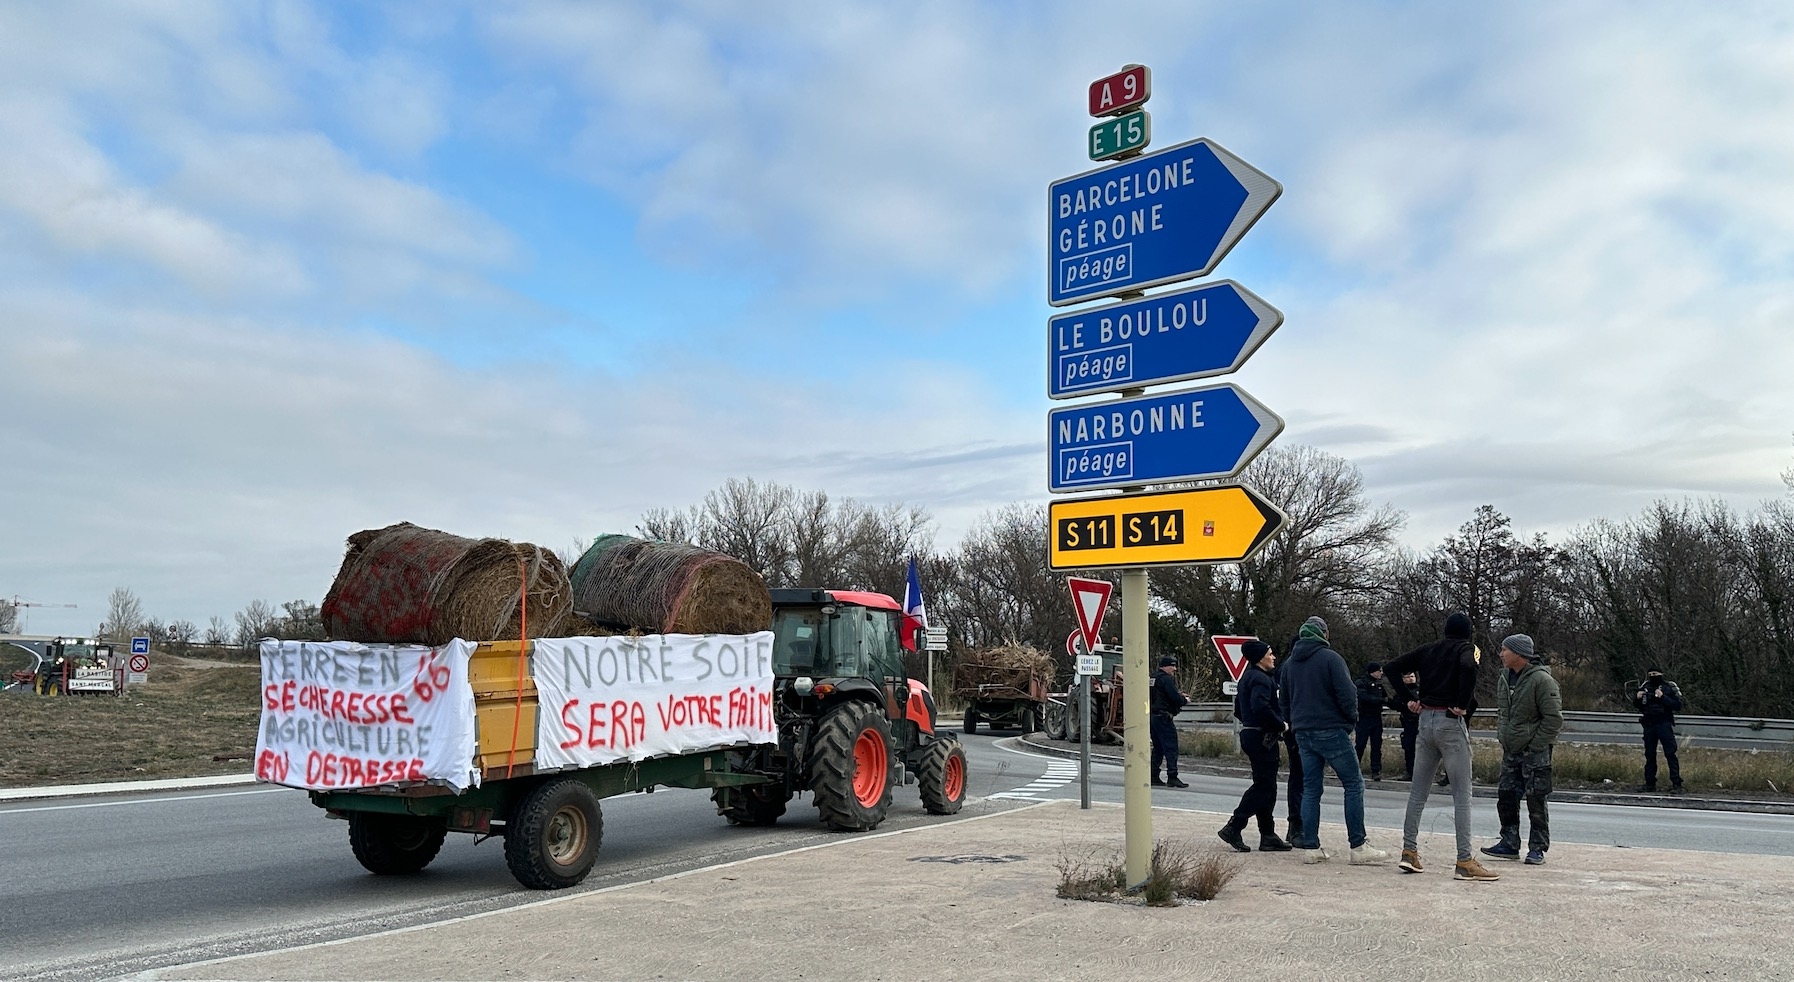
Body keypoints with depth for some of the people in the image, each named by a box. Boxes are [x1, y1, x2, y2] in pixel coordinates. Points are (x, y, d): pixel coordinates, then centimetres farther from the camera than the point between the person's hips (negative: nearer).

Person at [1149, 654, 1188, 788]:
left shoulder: (1153, 678, 17)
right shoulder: (1166, 679, -13)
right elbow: (1175, 698, -20)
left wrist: (1179, 695, 16)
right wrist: (1185, 700, 1)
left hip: (1152, 716, 10)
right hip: (1164, 718, -10)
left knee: (1158, 748, 14)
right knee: (1171, 748, -7)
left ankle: (1153, 777, 14)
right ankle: (1172, 777, -10)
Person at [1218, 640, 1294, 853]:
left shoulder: (1247, 677, 17)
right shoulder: (1261, 678, -14)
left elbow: (1238, 711, 22)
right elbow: (1261, 707, -29)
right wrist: (1281, 725, -17)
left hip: (1249, 733, 10)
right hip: (1263, 738, -10)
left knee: (1265, 786, 12)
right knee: (1263, 786, -7)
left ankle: (1268, 836, 14)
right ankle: (1233, 828, -7)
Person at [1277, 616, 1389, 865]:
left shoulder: (1290, 663, 13)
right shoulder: (1330, 658, -8)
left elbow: (1283, 701, 17)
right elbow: (1347, 694, -14)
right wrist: (1352, 719, 1)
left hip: (1302, 733, 7)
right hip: (1330, 730, -7)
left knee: (1310, 789, 9)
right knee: (1354, 784, 0)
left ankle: (1311, 847, 7)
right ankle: (1358, 847, -3)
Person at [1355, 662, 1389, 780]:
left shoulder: (1379, 684, 14)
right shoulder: (1361, 683, -8)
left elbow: (1386, 697, 13)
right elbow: (1364, 697, -22)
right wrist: (1383, 700, -22)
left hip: (1376, 718, 6)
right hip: (1364, 718, -6)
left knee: (1377, 746, 5)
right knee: (1360, 745, -4)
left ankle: (1376, 771, 7)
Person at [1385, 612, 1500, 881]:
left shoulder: (1428, 650, 12)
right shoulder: (1466, 649, -3)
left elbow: (1391, 668, 8)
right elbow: (1468, 667, -28)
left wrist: (1408, 699, 9)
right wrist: (1463, 704, -18)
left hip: (1425, 720, 6)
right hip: (1451, 722, -6)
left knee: (1418, 791, 11)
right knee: (1462, 795, -2)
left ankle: (1409, 851, 12)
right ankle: (1465, 861, -3)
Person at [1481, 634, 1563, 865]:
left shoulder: (1541, 680, -15)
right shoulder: (1504, 679, 10)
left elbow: (1554, 718, -16)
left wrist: (1535, 745, -16)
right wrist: (1502, 736, 12)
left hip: (1535, 753, -8)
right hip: (1510, 751, 8)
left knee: (1536, 801, -2)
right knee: (1506, 798, 9)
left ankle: (1537, 848, 8)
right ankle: (1509, 844, 19)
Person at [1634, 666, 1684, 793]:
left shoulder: (1669, 688, -6)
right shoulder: (1645, 686, 8)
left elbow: (1678, 705, -13)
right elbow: (1635, 701, 19)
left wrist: (1663, 697, -23)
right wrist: (1637, 697, -3)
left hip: (1664, 724, -5)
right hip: (1649, 725, 5)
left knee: (1670, 754, -9)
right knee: (1649, 755, 10)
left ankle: (1676, 784, -7)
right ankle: (1650, 784, 17)